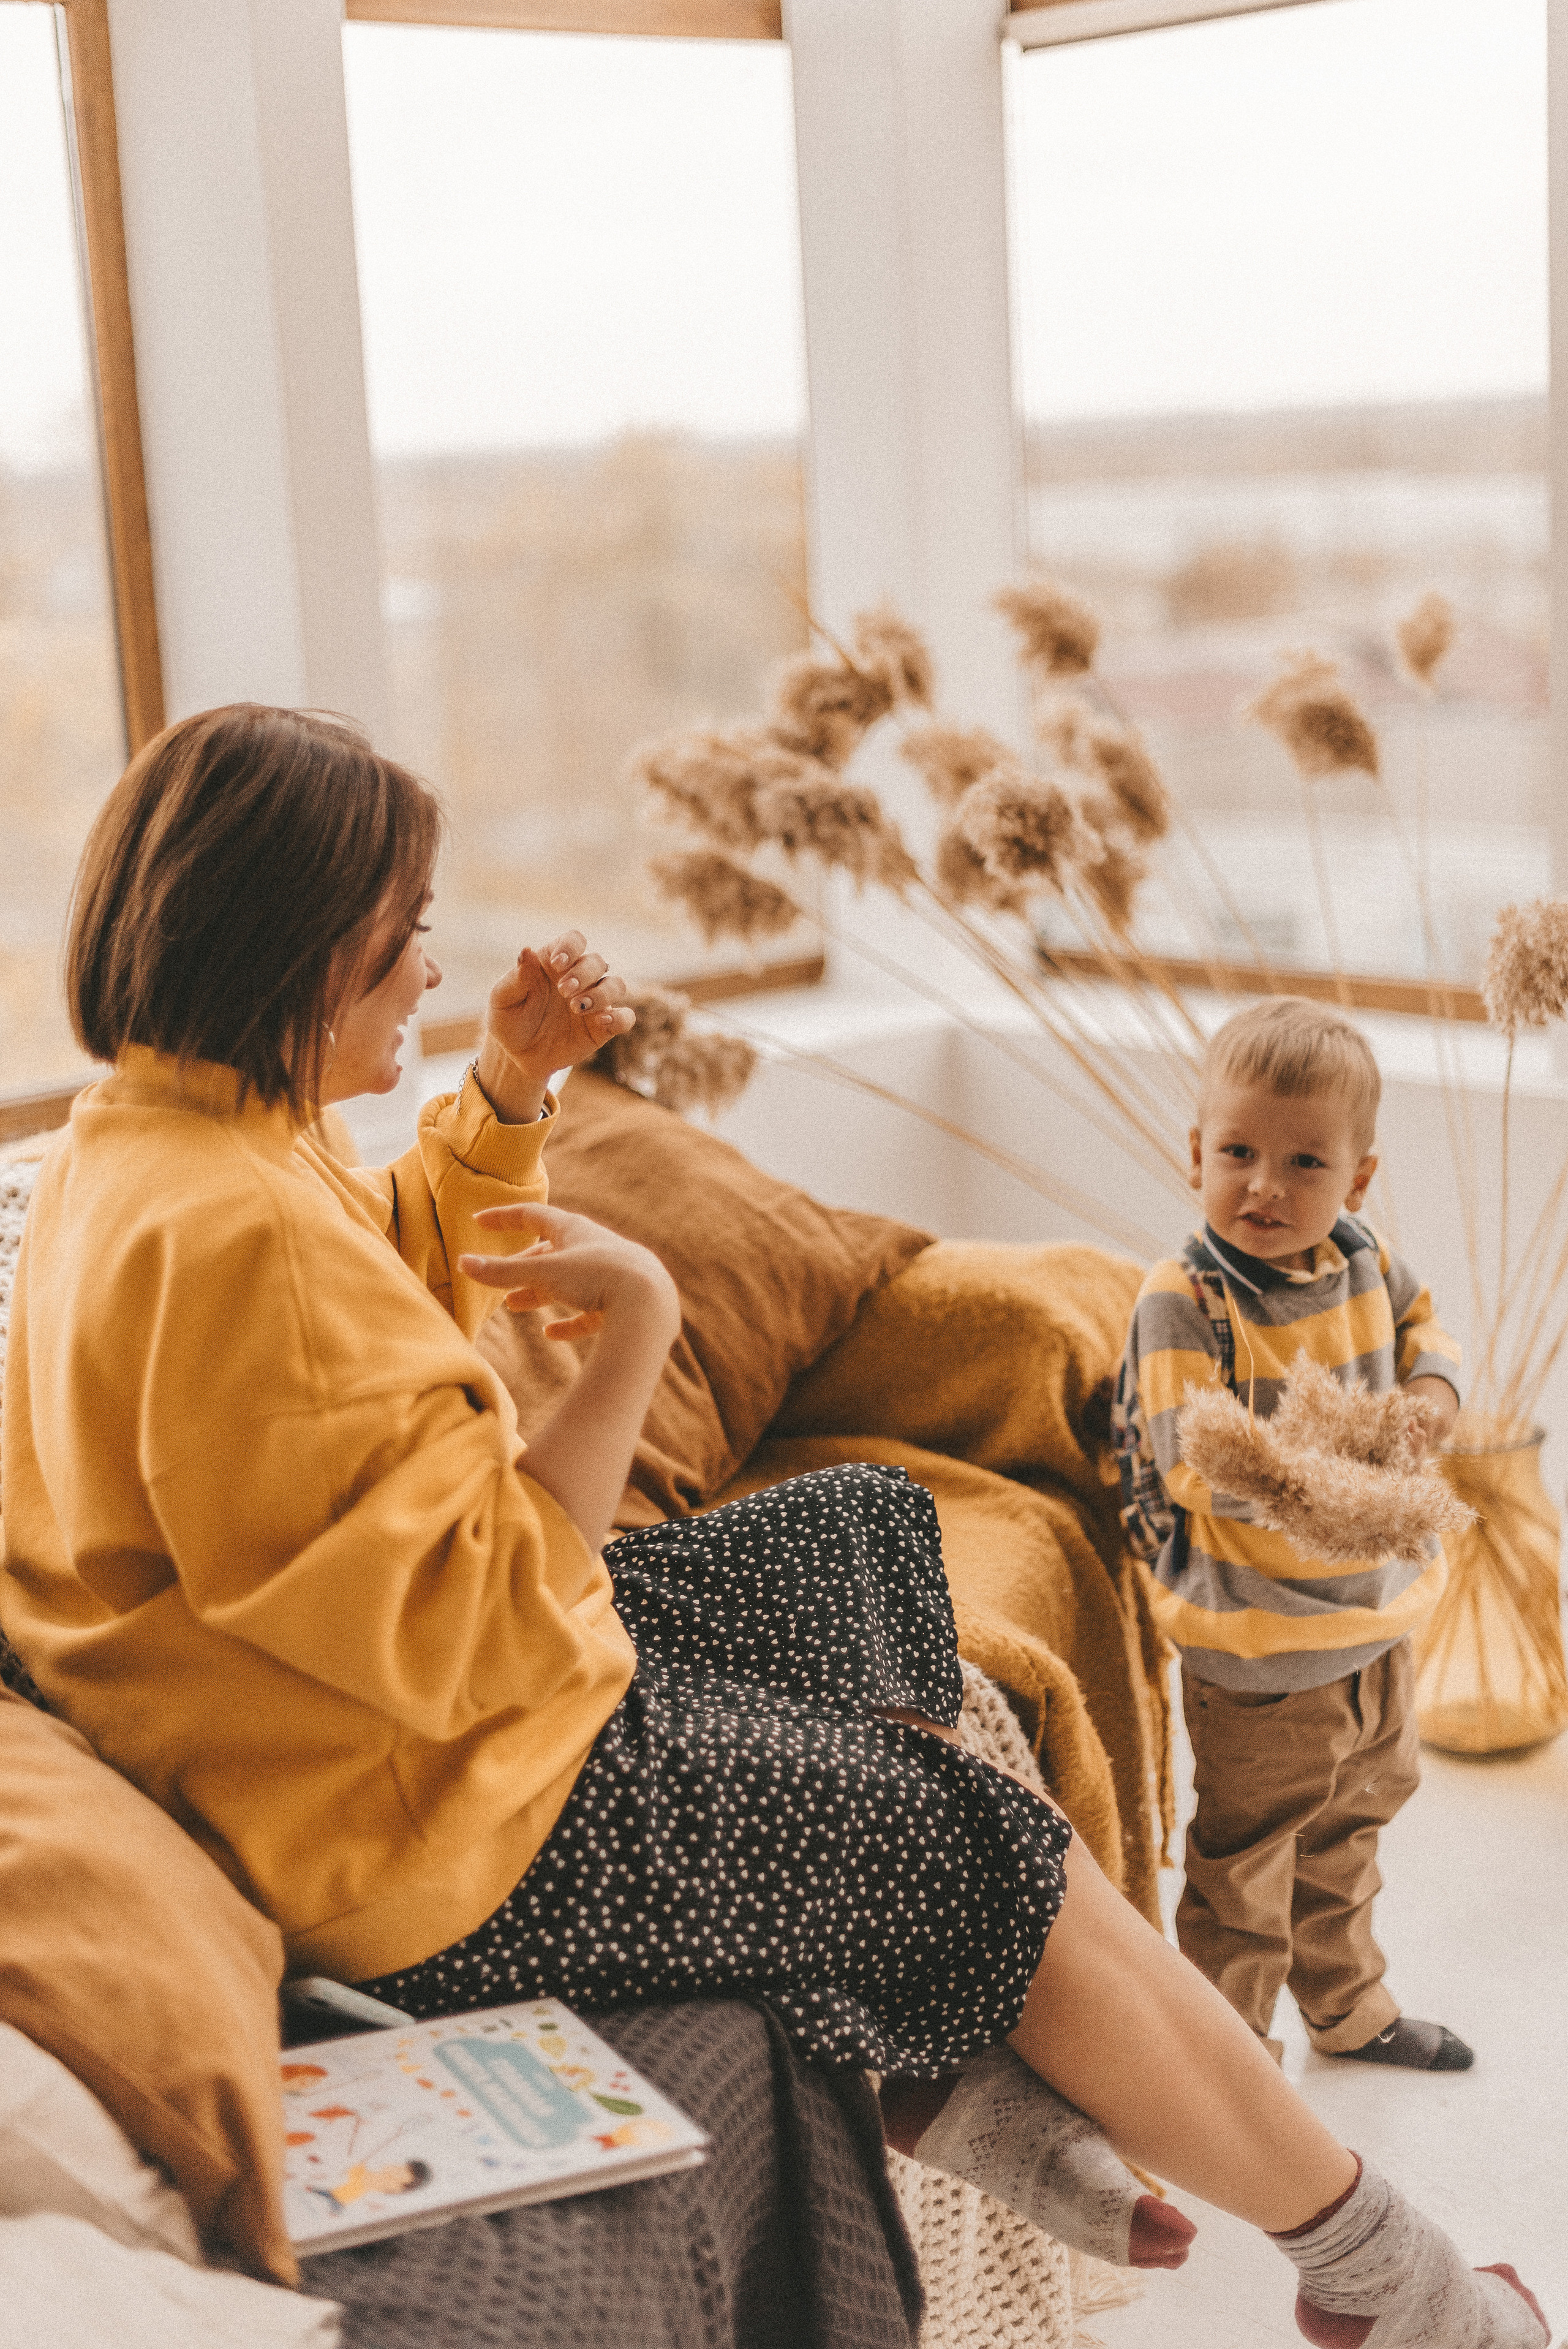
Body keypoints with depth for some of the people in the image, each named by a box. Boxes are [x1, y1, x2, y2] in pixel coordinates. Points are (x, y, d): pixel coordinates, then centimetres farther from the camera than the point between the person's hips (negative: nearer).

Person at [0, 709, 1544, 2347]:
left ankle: (935, 2072, 17)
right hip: (438, 1837, -11)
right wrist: (635, 1324, -23)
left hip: (433, 1688, 11)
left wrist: (508, 1087, 8)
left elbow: (406, 1278, 24)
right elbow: (482, 1632, -30)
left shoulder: (147, 1142, 3)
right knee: (1001, 1859, 1)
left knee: (871, 1536, 23)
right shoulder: (224, 1244, -31)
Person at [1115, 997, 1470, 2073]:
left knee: (1347, 1830, 27)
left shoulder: (1364, 1260, -3)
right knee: (1245, 1867, 6)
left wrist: (1433, 1395, -4)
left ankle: (1350, 2007, 49)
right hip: (1260, 1654, -7)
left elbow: (1424, 1325, 18)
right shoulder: (1184, 1301, -23)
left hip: (1378, 1621, 7)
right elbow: (1196, 1467, -30)